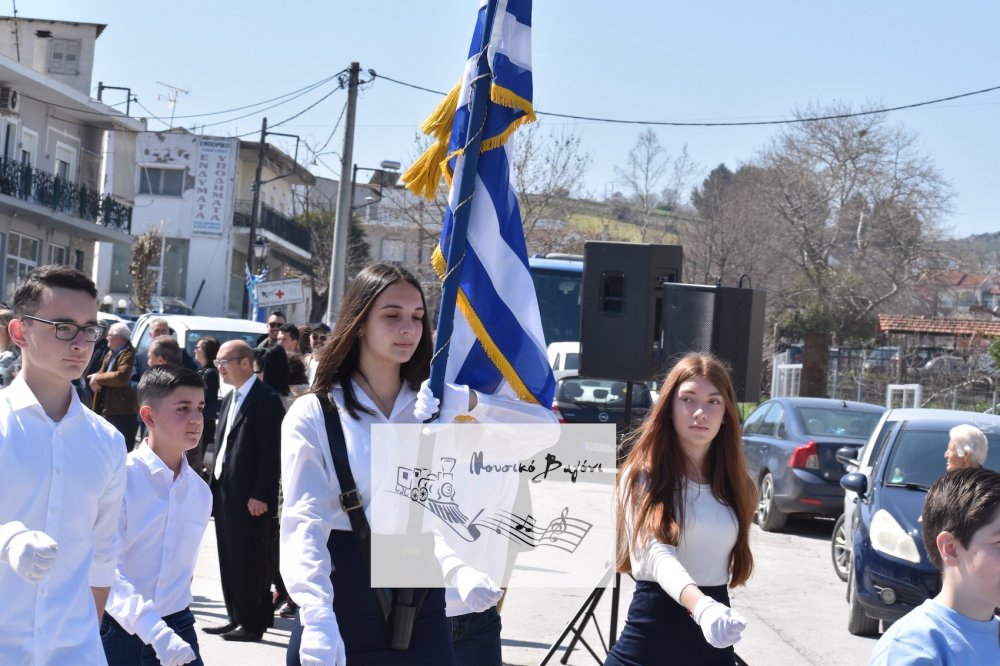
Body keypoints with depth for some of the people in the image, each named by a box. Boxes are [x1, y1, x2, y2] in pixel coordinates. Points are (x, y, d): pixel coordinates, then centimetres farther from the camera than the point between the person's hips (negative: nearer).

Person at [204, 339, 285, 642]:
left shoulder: (266, 400, -10)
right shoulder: (229, 399, 17)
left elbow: (271, 452, -15)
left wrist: (260, 495, -19)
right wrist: (215, 486, 12)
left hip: (251, 498, -8)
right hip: (224, 492, 9)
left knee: (250, 561, -2)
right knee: (229, 560, 11)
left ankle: (253, 623, 5)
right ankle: (237, 617, 20)